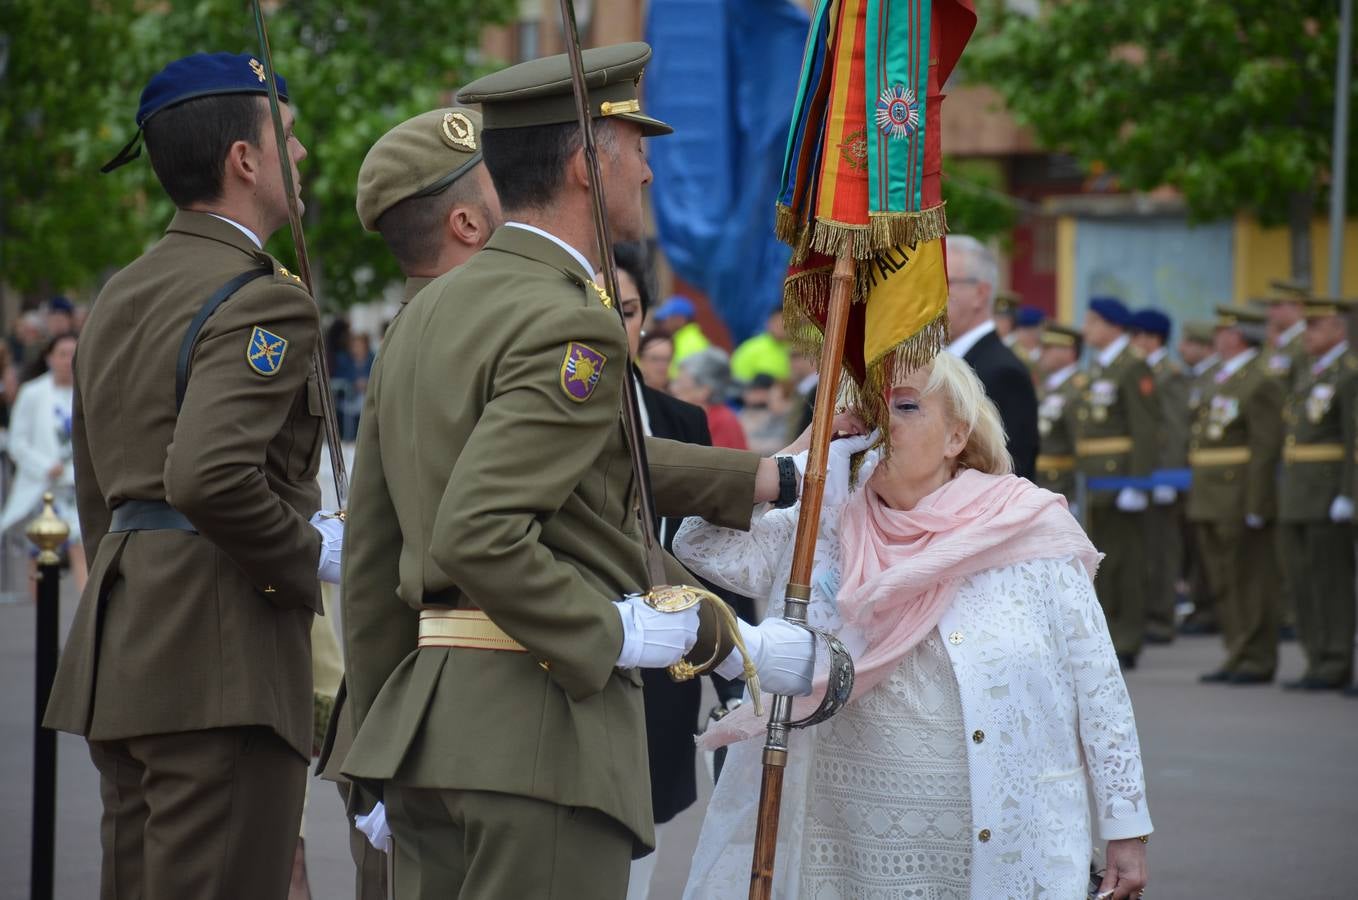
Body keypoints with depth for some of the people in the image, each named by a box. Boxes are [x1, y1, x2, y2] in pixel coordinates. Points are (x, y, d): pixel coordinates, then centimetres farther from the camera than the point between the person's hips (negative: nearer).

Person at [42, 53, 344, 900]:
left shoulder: (121, 296, 17)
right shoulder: (263, 300, -12)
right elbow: (209, 477, -26)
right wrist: (312, 554, -11)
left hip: (124, 643, 9)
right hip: (222, 657, -9)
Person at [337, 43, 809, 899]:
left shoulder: (427, 314, 15)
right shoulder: (570, 326, -13)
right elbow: (477, 534, -24)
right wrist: (614, 635, -15)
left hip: (423, 722, 9)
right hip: (543, 730, -9)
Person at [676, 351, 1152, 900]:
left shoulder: (1031, 533, -3)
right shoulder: (824, 534, 5)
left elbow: (1098, 690, -1)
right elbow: (703, 544, -6)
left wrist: (1127, 831, -4)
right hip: (853, 850, 2)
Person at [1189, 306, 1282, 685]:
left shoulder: (1261, 382, -12)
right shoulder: (1225, 380, 17)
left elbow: (1266, 447, -18)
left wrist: (1255, 505, -21)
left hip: (1241, 500, -10)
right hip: (1214, 503, 10)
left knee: (1251, 582, -4)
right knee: (1224, 584, 12)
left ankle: (1257, 661, 1)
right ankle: (1237, 657, 19)